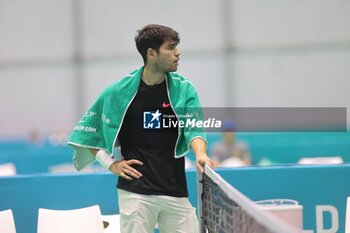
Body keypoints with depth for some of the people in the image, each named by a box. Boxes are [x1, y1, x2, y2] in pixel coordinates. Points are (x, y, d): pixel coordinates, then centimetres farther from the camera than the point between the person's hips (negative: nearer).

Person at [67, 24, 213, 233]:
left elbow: (194, 127, -9)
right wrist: (110, 163, 1)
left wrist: (200, 154, -29)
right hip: (135, 192, -2)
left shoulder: (184, 89, 3)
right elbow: (88, 129, 9)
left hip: (175, 192, 2)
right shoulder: (119, 91, 0)